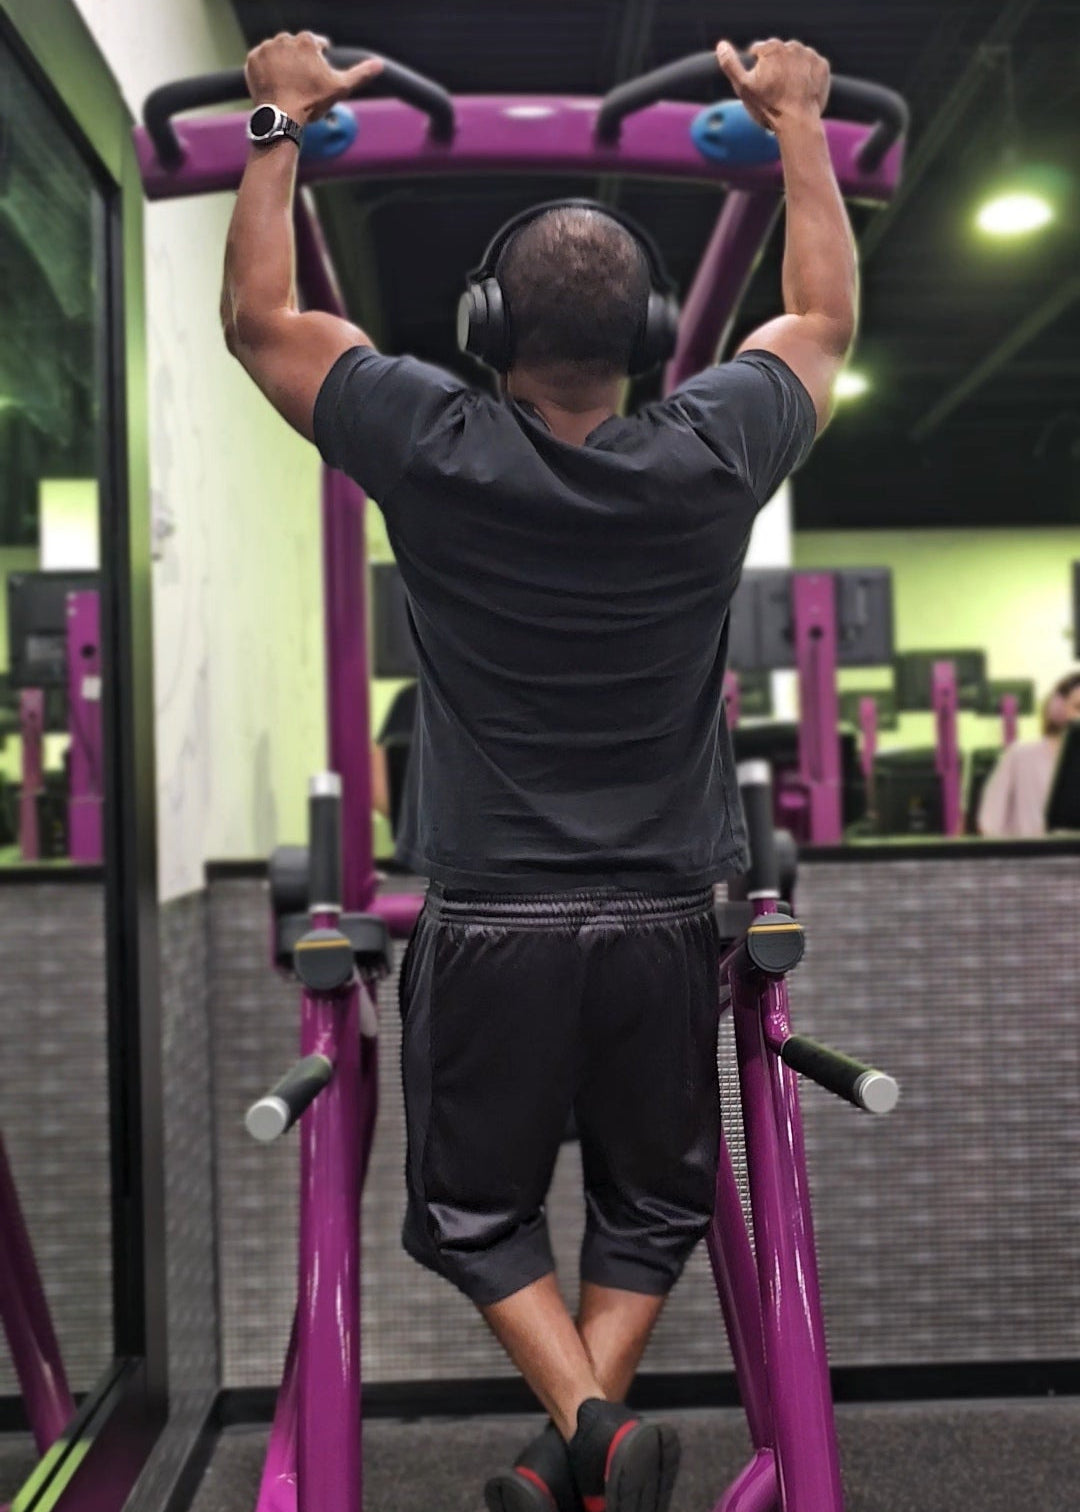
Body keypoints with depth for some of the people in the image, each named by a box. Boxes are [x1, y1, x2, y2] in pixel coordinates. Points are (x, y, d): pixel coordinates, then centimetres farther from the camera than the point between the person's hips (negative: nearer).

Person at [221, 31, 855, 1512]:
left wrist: (282, 119, 15)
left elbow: (259, 316, 5)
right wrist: (798, 119, 23)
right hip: (664, 922, 2)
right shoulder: (712, 457, -6)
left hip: (490, 920, -1)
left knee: (475, 1207, 16)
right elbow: (825, 317, 14)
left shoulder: (435, 450, -11)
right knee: (651, 1201, 21)